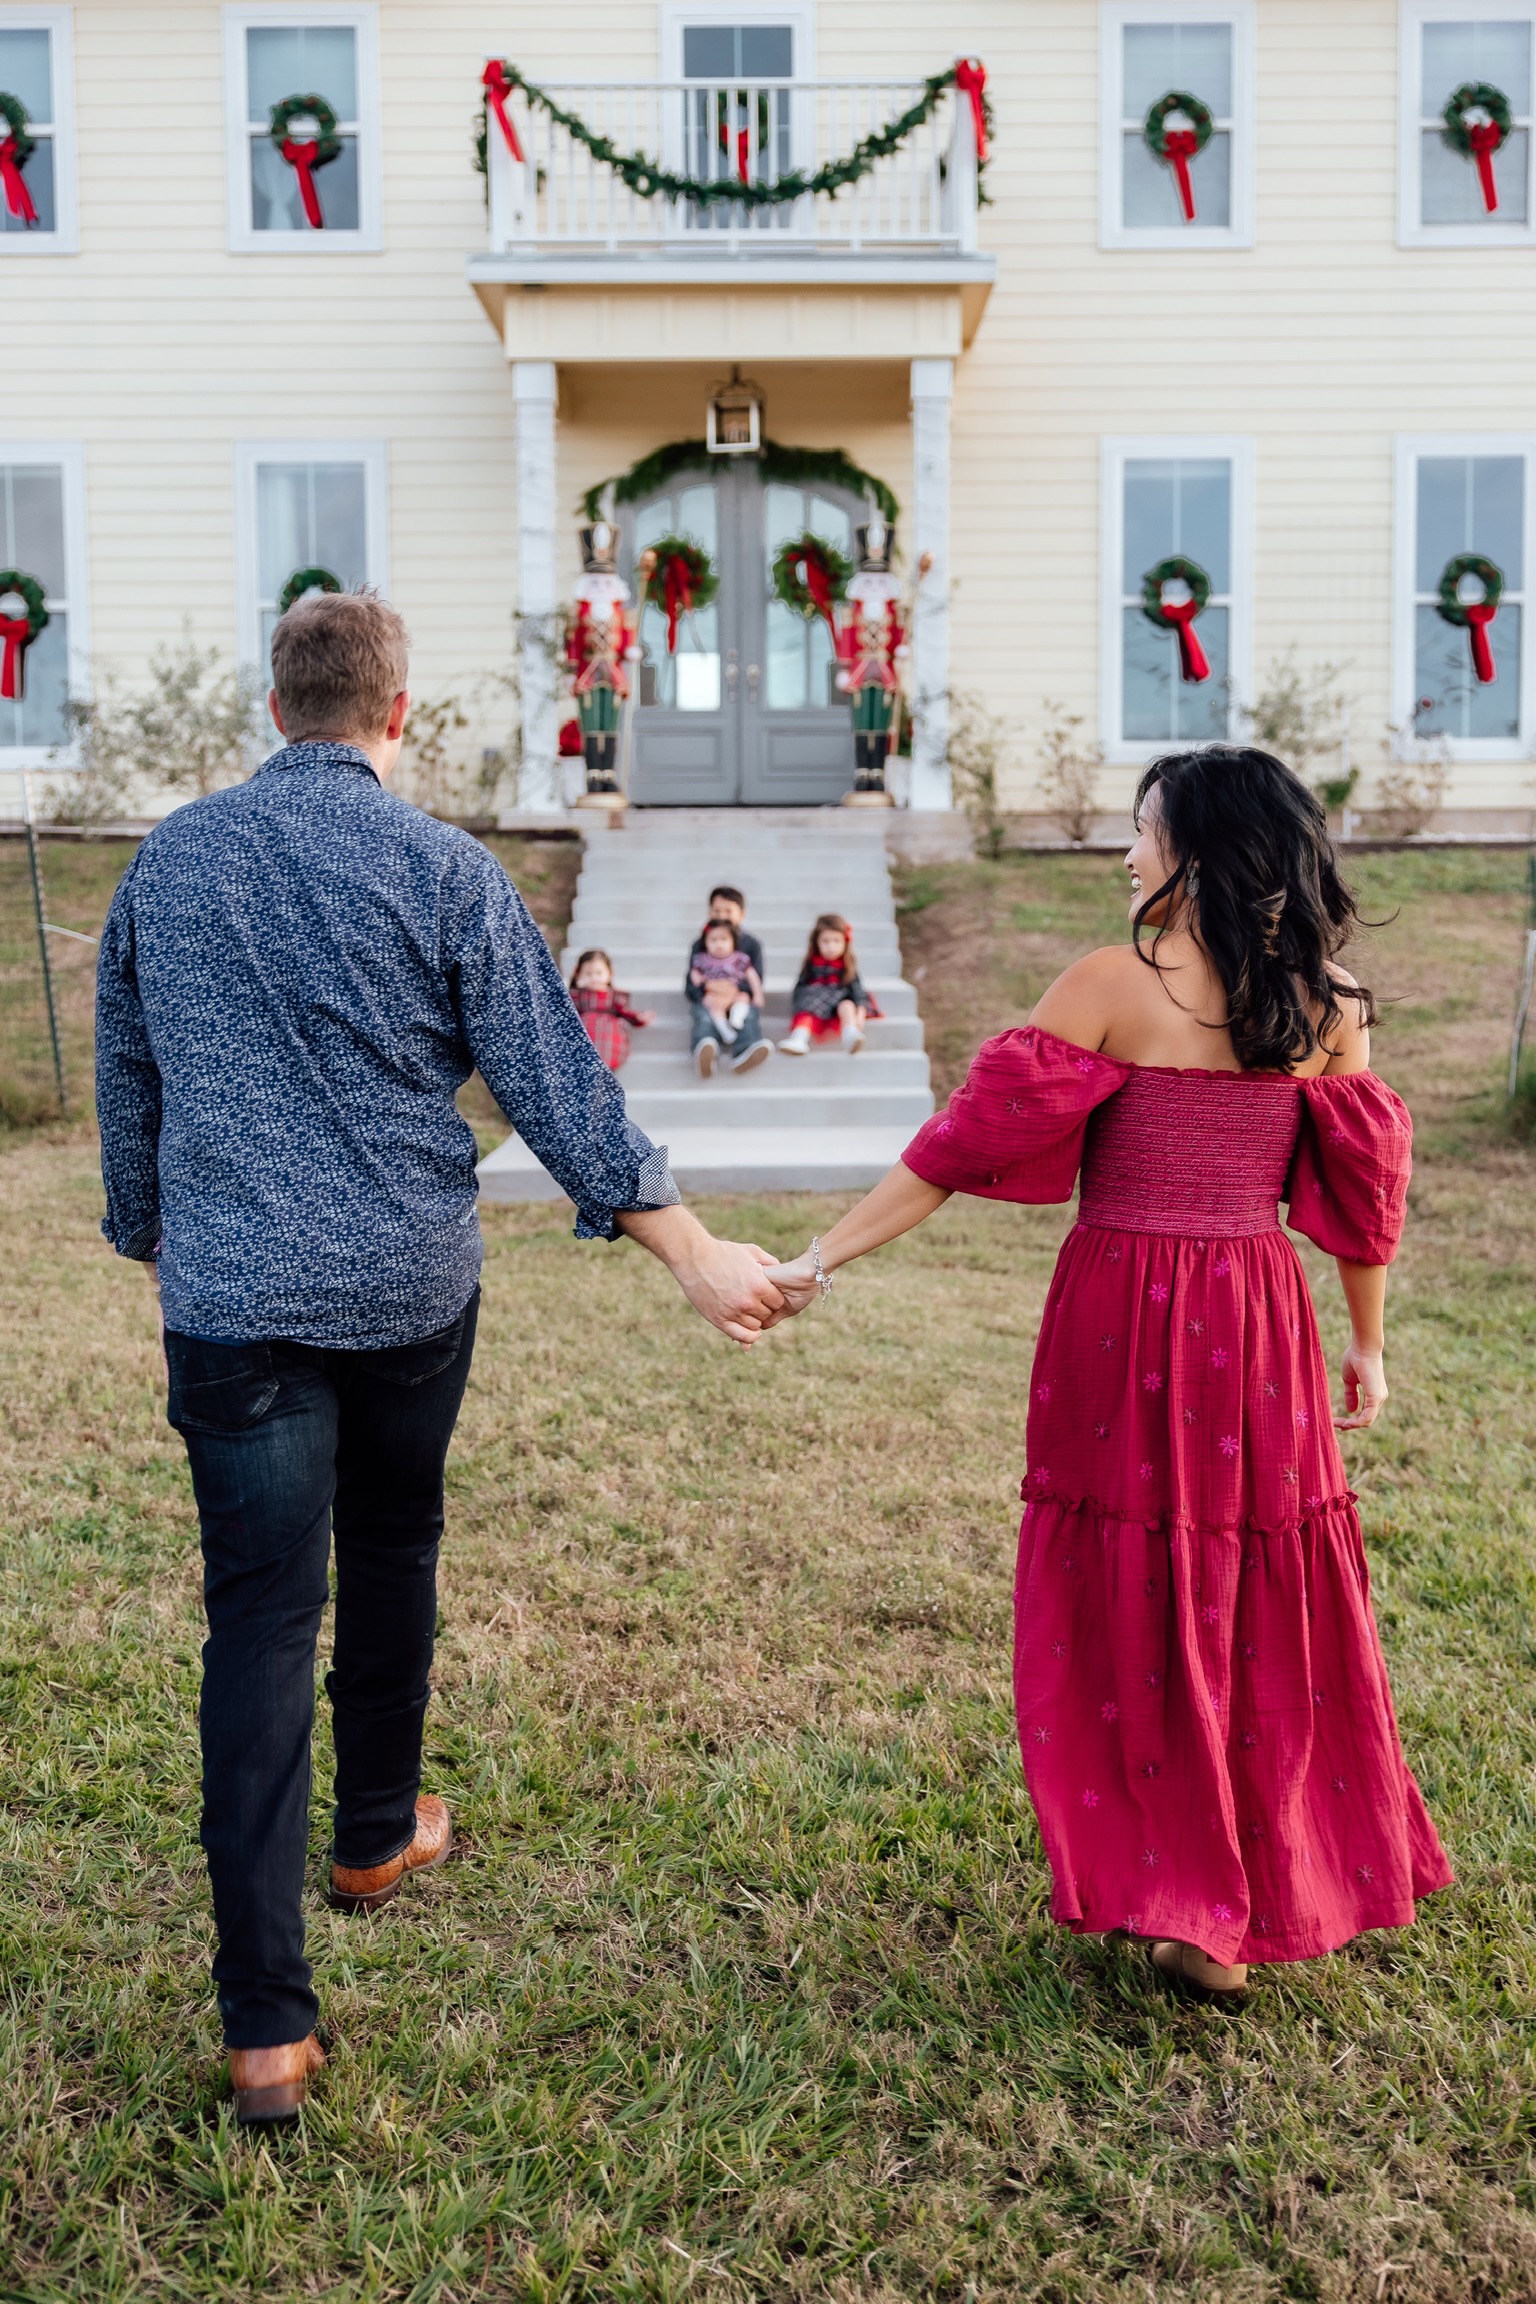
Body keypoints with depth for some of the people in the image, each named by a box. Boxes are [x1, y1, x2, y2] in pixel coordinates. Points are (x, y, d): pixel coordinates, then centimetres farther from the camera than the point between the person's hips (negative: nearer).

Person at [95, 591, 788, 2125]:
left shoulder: (166, 861, 5)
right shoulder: (442, 870, -6)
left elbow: (124, 1088, 13)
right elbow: (555, 1084, -9)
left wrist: (155, 1249, 26)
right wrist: (693, 1252, -4)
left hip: (231, 1299, 1)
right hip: (409, 1291, -1)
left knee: (259, 1618, 1)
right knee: (393, 1553, 22)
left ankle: (266, 2024, 0)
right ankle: (377, 1835, 41)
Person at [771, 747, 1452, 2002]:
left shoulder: (1112, 985, -10)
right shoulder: (1325, 1003, 2)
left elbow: (970, 1139, -11)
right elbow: (1366, 1189, 7)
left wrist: (823, 1257, -7)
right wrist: (1368, 1342, 20)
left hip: (1125, 1321, -4)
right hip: (1260, 1328, 4)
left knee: (1135, 1607, 9)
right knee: (1268, 1602, 16)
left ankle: (1192, 1909, 15)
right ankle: (1294, 1884, 28)